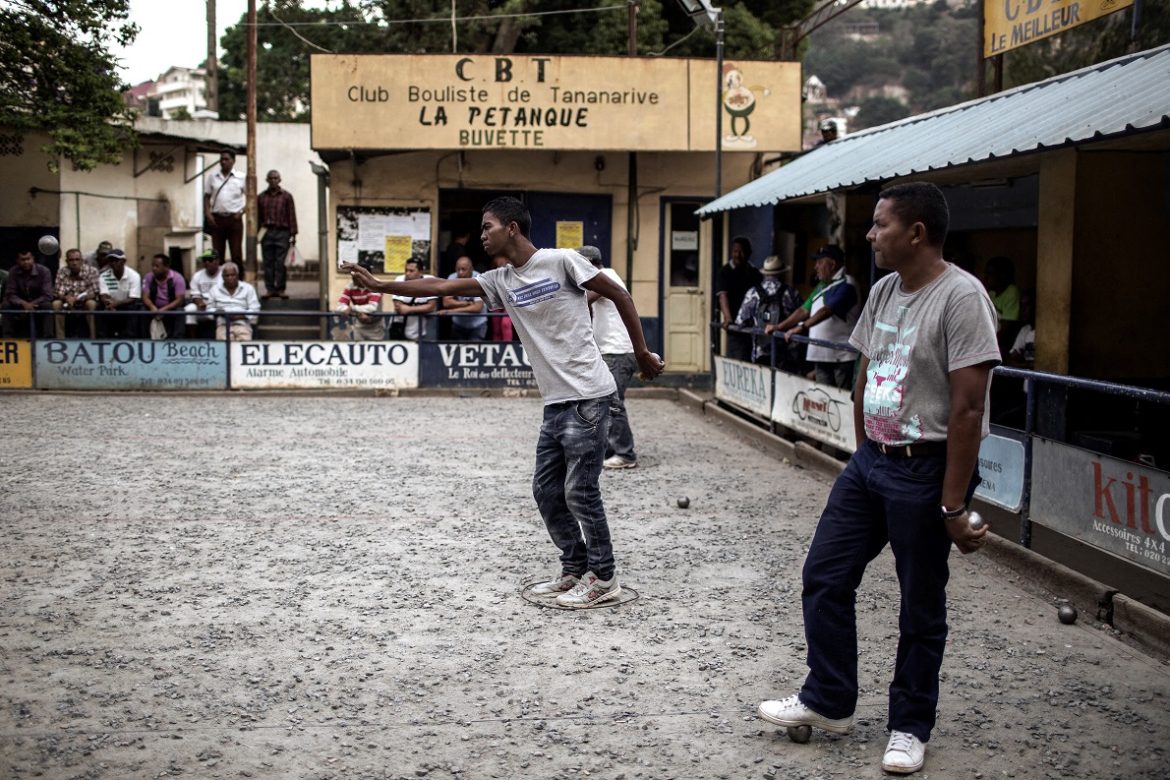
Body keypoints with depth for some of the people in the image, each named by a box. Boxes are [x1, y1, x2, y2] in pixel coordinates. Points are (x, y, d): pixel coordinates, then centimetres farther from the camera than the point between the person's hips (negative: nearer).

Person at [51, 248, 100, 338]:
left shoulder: (91, 271, -14)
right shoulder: (62, 271, -9)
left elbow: (93, 293, -17)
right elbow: (59, 293, -13)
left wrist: (76, 298, -34)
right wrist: (67, 298, -37)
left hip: (85, 302, -2)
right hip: (67, 303, 2)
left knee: (91, 303, -33)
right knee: (56, 303, -27)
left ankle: (93, 337, -29)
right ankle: (60, 337, -21)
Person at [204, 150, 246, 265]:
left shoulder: (241, 178, 2)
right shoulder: (212, 177, 9)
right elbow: (207, 196, 13)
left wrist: (242, 212, -6)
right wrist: (208, 213, 0)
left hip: (234, 218, -2)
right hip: (217, 219, 2)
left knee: (236, 252, -2)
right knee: (217, 253, 6)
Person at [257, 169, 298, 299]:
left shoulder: (286, 196, 5)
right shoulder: (261, 197, 10)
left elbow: (291, 215, 3)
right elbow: (257, 217, 11)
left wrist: (293, 234, -2)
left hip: (282, 232, -2)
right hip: (266, 233, 2)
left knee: (281, 262, -3)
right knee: (268, 262, 3)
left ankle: (280, 289, 3)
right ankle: (269, 288, 7)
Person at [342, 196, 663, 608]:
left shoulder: (561, 261, -8)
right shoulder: (501, 281, 10)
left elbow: (619, 294, -2)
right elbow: (440, 287, 9)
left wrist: (641, 353, -2)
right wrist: (378, 285, 4)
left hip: (587, 397, -7)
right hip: (555, 403, 7)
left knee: (580, 491, -4)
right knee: (546, 490, 9)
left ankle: (603, 578, 10)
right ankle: (575, 569, 23)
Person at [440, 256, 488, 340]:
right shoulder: (452, 278, -10)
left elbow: (477, 308, -26)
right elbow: (446, 302, -14)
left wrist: (451, 311, -26)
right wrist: (466, 303, -22)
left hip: (477, 324, -3)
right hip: (458, 323, 3)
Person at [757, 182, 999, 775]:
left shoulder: (960, 296, -18)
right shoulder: (883, 292, 7)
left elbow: (968, 408, -20)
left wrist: (953, 505, -20)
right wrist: (863, 454, 14)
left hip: (925, 468, -8)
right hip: (870, 460, 8)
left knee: (921, 606, 6)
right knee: (825, 575, 11)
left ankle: (909, 727, 23)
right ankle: (828, 702, 26)